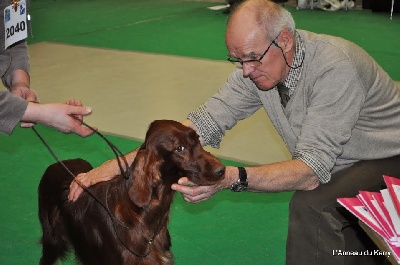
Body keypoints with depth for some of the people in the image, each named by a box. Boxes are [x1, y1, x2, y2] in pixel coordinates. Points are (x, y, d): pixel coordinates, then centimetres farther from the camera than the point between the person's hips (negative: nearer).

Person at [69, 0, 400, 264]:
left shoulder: (335, 67, -33)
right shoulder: (256, 67, -12)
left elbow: (311, 171, -36)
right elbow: (202, 124, -15)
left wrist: (231, 178, -49)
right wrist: (117, 165, -23)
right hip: (337, 167, 7)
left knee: (311, 206, -28)